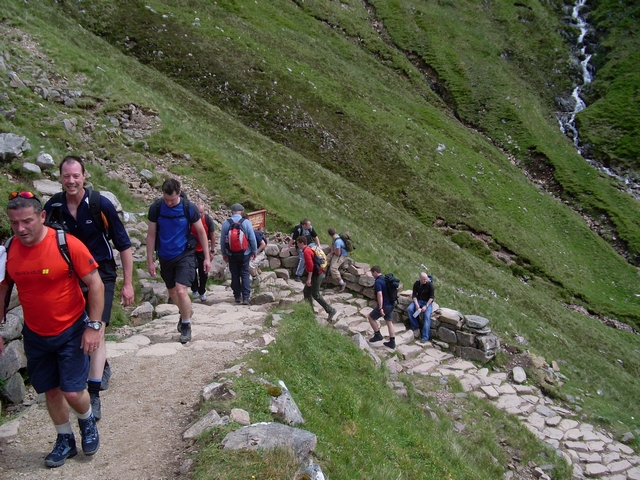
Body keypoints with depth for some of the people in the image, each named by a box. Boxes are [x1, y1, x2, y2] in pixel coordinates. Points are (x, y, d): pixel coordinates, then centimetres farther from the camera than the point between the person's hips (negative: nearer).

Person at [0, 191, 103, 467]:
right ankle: (65, 440, 35)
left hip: (71, 331, -4)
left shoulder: (68, 244, -20)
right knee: (51, 390, 14)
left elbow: (95, 284, -14)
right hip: (35, 335, 4)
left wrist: (94, 326, -15)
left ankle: (87, 422, 29)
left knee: (73, 392, -5)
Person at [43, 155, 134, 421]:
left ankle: (94, 394, -8)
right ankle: (102, 367, 42)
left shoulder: (100, 204, -15)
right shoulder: (53, 206, -8)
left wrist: (128, 284, -7)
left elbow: (123, 245, -7)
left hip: (101, 274, -4)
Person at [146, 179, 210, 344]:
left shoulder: (189, 208, -12)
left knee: (181, 291, -16)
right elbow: (151, 235, -2)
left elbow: (201, 232, -2)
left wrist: (207, 257, -2)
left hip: (185, 254, -3)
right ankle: (185, 312, 46)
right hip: (165, 257, 3)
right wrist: (150, 261, -3)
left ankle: (186, 325, 6)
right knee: (172, 292, 16)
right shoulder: (156, 208, -10)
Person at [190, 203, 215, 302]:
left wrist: (212, 251, -3)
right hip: (192, 249, 0)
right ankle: (195, 290, 18)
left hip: (203, 250, 1)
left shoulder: (208, 220, -12)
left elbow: (212, 235, -3)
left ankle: (202, 292, 18)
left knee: (203, 273, 4)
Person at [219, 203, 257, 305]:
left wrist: (224, 253, 13)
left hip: (231, 254, 1)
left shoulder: (226, 223, -6)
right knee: (245, 274, 4)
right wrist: (254, 251, 7)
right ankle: (245, 297, -4)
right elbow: (252, 238, -6)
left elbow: (222, 240, 1)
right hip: (245, 254, -1)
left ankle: (237, 296, 18)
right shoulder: (246, 222, -10)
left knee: (235, 275, 12)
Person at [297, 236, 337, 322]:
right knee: (306, 291, 16)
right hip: (317, 274, 10)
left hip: (316, 275, -10)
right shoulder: (309, 249, 14)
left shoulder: (306, 252, -18)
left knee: (315, 295, -3)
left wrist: (309, 278, -24)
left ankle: (330, 310, 0)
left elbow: (310, 265, -26)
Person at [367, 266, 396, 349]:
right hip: (391, 305, 9)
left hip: (384, 305, -8)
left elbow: (380, 295, -28)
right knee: (389, 322, 12)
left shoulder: (378, 282, -18)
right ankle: (392, 342, 14)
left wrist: (380, 308, -30)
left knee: (371, 317, 9)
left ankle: (378, 335, 12)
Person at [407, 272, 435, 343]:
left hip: (428, 302, -3)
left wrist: (426, 306, -21)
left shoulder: (430, 284, -13)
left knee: (427, 316, -26)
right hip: (418, 300, 4)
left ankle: (425, 337, -26)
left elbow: (431, 297, -10)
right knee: (409, 309, -24)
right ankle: (416, 328, -13)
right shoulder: (416, 284, -4)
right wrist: (416, 304, -19)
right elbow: (414, 295, -2)